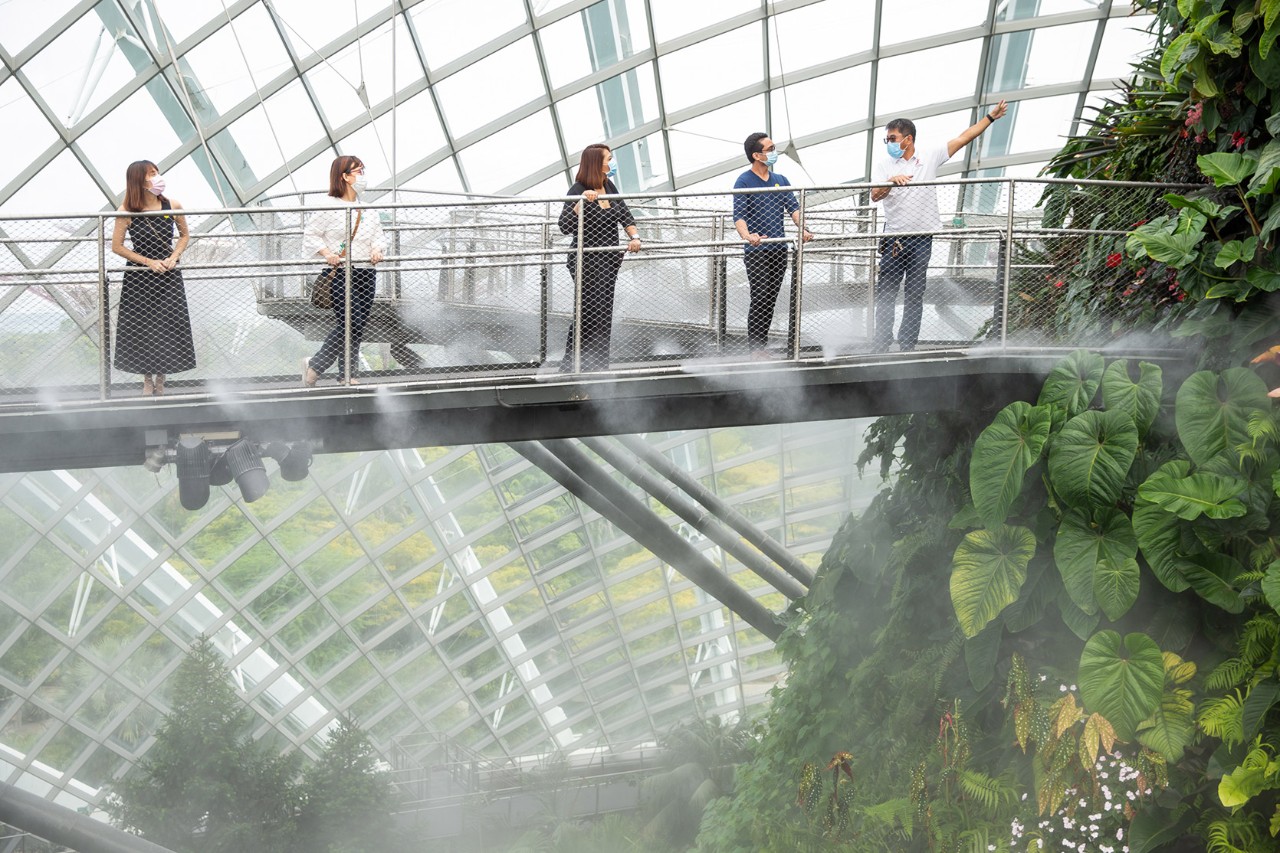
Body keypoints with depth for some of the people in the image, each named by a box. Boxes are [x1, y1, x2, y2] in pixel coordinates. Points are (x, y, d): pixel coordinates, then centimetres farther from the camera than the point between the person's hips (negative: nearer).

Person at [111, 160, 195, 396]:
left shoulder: (172, 206, -6)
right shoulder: (127, 212, -11)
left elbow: (185, 235, 10)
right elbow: (117, 246, -5)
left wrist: (174, 257, -7)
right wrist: (149, 262, -12)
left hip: (169, 276, 2)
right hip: (139, 277, -1)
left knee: (168, 327, 2)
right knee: (142, 329, 4)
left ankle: (160, 381, 18)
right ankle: (147, 381, 20)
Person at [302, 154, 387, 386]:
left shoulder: (368, 209, 16)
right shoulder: (329, 207, -4)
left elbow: (378, 235, 18)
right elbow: (310, 235, -2)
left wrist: (377, 249, -3)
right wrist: (326, 253, -16)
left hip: (367, 273, 7)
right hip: (341, 274, -7)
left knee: (358, 327, 5)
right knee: (350, 324, -16)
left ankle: (346, 375, 12)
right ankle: (314, 365, -3)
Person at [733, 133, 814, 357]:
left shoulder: (781, 180, 15)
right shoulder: (744, 182, -4)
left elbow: (793, 208, 5)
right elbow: (739, 215, -15)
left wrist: (802, 230, -16)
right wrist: (747, 236, -36)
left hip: (779, 249, 5)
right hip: (756, 252, -5)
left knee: (771, 301, 7)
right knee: (760, 299, -10)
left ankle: (762, 346, 14)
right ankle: (755, 348, -4)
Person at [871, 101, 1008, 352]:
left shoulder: (930, 155, 5)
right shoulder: (883, 164, 1)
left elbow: (963, 138, 9)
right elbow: (875, 195, -14)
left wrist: (991, 117, 7)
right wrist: (891, 181, -33)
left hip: (922, 239, 1)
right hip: (894, 239, -1)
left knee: (915, 295, 5)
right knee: (886, 293, -2)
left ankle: (908, 346, 10)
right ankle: (881, 345, 3)